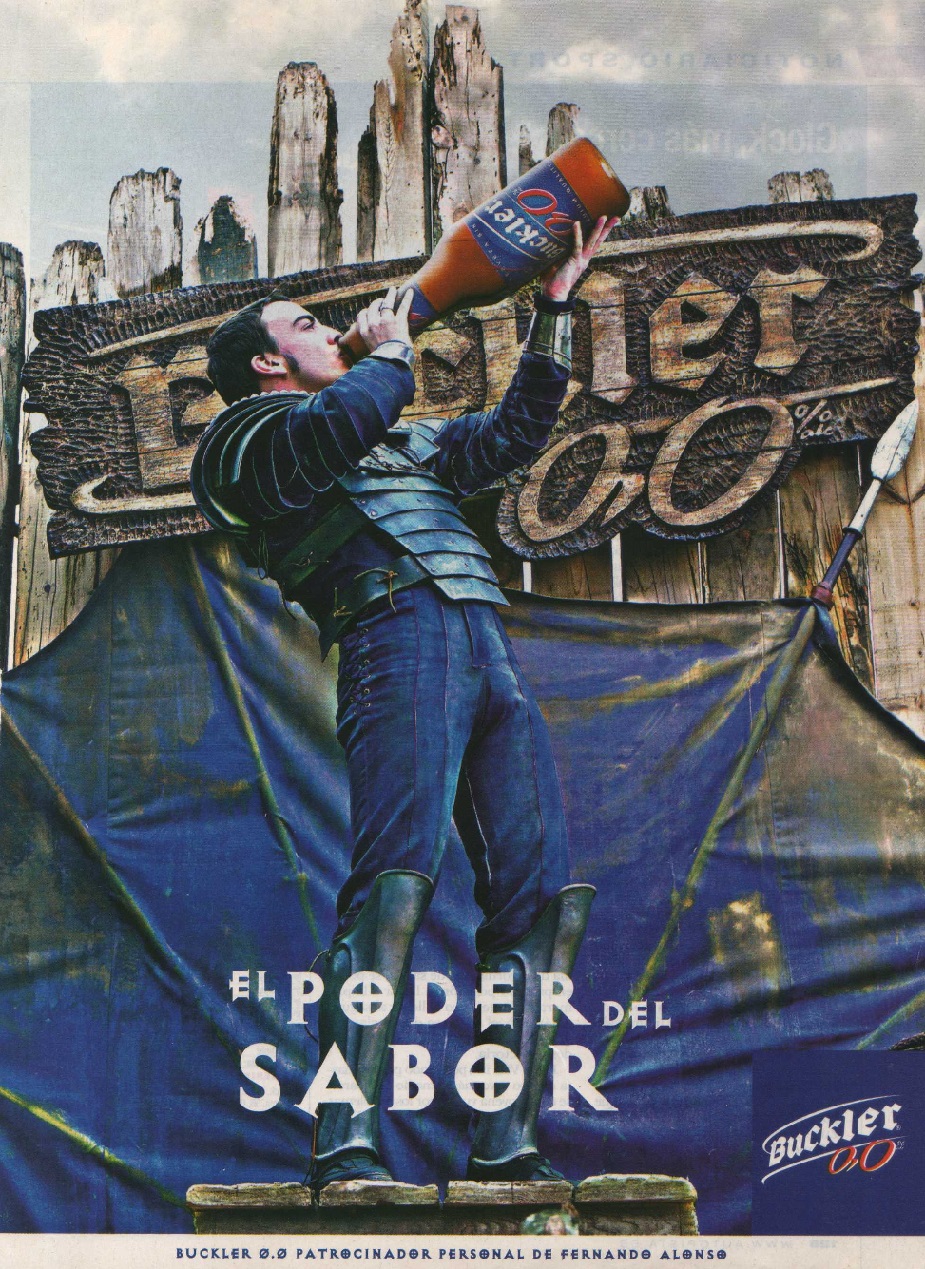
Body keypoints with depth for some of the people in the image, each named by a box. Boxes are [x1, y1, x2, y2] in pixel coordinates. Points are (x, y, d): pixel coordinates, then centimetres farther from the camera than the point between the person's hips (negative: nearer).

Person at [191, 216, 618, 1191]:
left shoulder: (409, 438, 37)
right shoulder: (248, 434, 14)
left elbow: (515, 430, 39)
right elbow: (341, 424, -9)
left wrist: (554, 301, 37)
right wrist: (391, 347, 11)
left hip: (489, 653, 7)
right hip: (398, 635, -7)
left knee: (544, 900, -5)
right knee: (397, 882, -24)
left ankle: (505, 1149, -4)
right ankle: (345, 1147, -25)